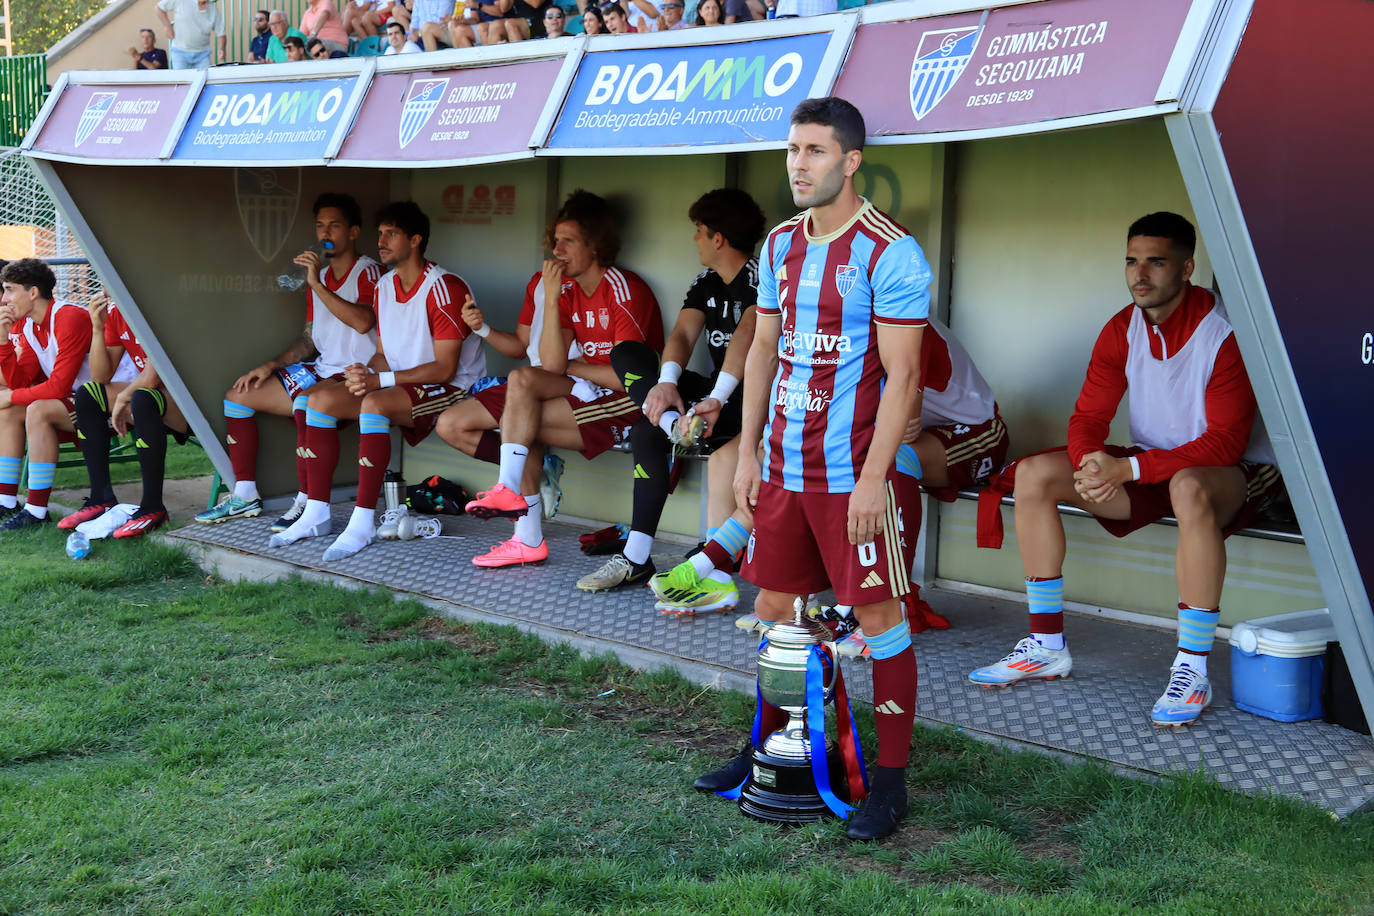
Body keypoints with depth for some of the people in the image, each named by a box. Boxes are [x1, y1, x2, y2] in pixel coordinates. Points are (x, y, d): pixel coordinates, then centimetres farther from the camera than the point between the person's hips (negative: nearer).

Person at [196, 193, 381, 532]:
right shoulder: (320, 276, 18)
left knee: (306, 402, -38)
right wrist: (271, 366, 7)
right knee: (238, 394, 6)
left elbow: (363, 322, -27)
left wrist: (316, 285, -26)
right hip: (321, 370, 9)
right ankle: (245, 496, 6)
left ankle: (308, 504, -29)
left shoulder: (368, 272, -7)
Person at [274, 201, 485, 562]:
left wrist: (379, 380, -22)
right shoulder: (384, 286, 11)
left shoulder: (443, 288, -16)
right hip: (402, 385, 9)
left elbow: (444, 369, -20)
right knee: (320, 400, -6)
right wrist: (365, 372, -11)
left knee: (374, 405, -34)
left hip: (453, 389, -9)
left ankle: (363, 521, -30)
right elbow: (384, 354, 14)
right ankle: (316, 514, -5)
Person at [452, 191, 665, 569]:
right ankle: (528, 539, -12)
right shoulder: (567, 289, 9)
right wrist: (551, 299, -11)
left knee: (523, 380, -22)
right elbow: (551, 363, -5)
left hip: (627, 401, -7)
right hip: (583, 392, 7)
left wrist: (572, 366, -3)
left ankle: (510, 487, -19)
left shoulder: (624, 290, -12)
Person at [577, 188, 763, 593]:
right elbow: (682, 335, -2)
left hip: (751, 400, -8)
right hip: (717, 393, 8)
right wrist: (666, 382, -24)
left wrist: (718, 397, -41)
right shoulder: (706, 282, 13)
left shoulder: (760, 276, -11)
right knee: (626, 352, -9)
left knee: (648, 433, -28)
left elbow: (747, 333, -28)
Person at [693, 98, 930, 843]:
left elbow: (902, 376, -14)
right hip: (782, 466, 7)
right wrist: (747, 452, 11)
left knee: (878, 614, -1)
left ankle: (891, 777, 8)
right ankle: (770, 747, 29)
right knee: (774, 603, 14)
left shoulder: (889, 254, -12)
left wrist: (872, 479, -18)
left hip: (851, 473, -7)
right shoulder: (780, 245, 10)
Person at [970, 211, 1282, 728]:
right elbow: (1088, 416, -1)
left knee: (1189, 488, -43)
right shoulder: (1123, 330, -2)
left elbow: (1226, 443, -26)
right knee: (1034, 475, -8)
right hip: (1152, 468, 7)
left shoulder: (1224, 333, -21)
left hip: (1234, 473, -7)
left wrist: (1128, 468, -33)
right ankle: (1047, 647, -3)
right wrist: (1090, 464, -25)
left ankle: (1193, 671, -34)